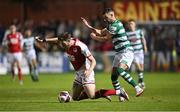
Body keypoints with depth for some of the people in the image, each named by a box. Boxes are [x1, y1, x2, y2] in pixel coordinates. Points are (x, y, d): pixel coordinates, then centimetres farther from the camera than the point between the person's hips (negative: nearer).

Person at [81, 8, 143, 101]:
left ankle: (137, 88, -29)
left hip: (126, 52, -10)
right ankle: (120, 95, 6)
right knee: (113, 76, 1)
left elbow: (106, 39, -9)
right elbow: (101, 32, 20)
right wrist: (88, 26, 14)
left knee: (120, 70, -30)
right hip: (119, 53, 10)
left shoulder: (116, 25, -15)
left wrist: (94, 37, 7)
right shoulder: (111, 25, 16)